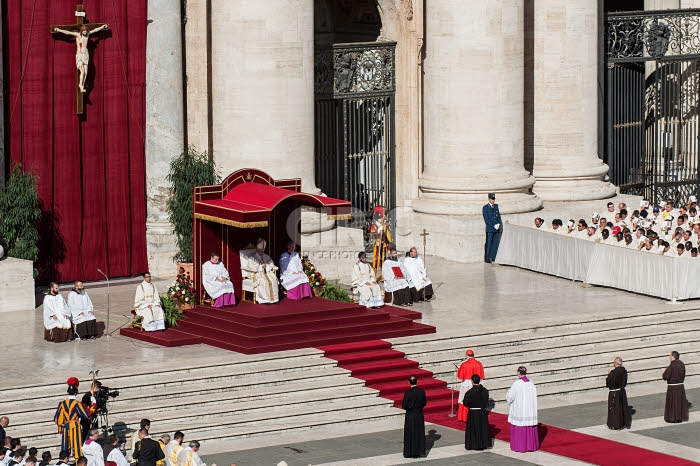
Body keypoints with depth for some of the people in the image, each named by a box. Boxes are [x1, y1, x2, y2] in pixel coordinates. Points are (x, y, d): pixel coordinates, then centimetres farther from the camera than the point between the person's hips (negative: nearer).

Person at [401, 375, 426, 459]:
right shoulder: (422, 392, -6)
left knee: (410, 434, 6)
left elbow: (403, 406, -15)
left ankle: (409, 452, 11)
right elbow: (424, 403, 5)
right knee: (420, 433, 13)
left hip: (410, 416, -4)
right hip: (419, 415, 4)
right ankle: (420, 451, 18)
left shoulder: (408, 393, -19)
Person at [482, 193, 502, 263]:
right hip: (489, 229, -5)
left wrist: (498, 224, -5)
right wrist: (494, 226, -15)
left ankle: (493, 257, 10)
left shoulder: (496, 206, 13)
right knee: (488, 244, -4)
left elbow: (499, 216, 13)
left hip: (496, 229, 5)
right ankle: (487, 258, 0)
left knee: (495, 243, 4)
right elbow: (486, 220, -10)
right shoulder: (485, 208, -4)